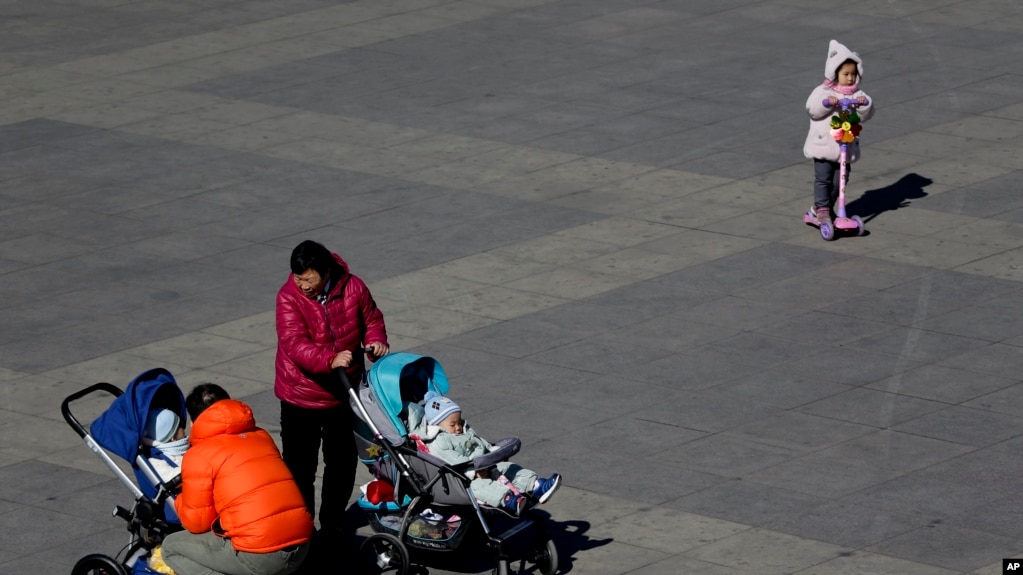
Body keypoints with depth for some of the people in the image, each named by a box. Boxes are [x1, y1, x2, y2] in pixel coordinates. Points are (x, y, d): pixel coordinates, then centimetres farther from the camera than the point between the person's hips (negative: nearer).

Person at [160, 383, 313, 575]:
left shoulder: (198, 455, 0)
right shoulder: (261, 436, 18)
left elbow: (196, 523, 5)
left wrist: (181, 500, 25)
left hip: (260, 556, -7)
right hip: (301, 547, 7)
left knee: (171, 547, 15)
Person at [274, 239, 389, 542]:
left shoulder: (353, 288, -10)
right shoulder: (289, 297, -19)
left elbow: (372, 319, 7)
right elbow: (295, 344, -30)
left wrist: (376, 341, -16)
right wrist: (330, 360, -46)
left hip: (343, 394, 3)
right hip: (301, 398, -3)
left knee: (342, 461, 17)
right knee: (300, 466, 4)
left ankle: (333, 522, 33)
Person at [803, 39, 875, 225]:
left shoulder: (857, 94, 7)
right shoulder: (823, 91, -1)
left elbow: (865, 115, -2)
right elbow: (812, 109, -14)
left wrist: (864, 104, -22)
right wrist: (826, 102, -30)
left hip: (846, 146, 4)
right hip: (824, 145, -4)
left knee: (839, 181, 8)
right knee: (823, 178, -7)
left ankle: (822, 207, 22)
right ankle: (822, 209, -1)